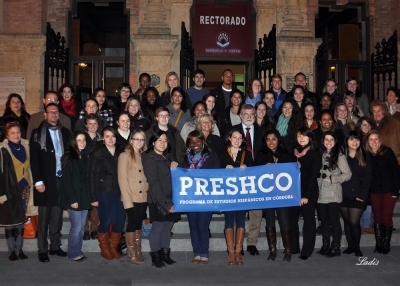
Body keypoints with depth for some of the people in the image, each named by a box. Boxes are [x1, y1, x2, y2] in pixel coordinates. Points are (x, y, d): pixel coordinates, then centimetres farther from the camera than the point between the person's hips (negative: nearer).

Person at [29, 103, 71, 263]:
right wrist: (38, 181, -12)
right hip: (46, 180, -3)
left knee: (57, 216, 10)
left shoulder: (65, 132, 11)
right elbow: (34, 159, -5)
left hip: (62, 179, 3)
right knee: (44, 217, 3)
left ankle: (55, 246, 19)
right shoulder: (38, 133, 0)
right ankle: (43, 250, 10)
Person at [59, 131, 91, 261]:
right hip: (74, 198, -6)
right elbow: (67, 180, -12)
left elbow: (87, 178, 12)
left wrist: (90, 197, 5)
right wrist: (72, 199, -16)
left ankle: (78, 251, 19)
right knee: (77, 227, -3)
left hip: (84, 197, 6)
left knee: (81, 227, 10)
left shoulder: (84, 158, 14)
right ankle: (73, 253, 11)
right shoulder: (68, 158, -7)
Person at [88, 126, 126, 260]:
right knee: (106, 222, -2)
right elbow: (91, 175, -3)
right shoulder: (97, 153, -2)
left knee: (120, 221, 2)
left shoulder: (120, 152, 8)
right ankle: (104, 248, 21)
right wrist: (93, 197, -6)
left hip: (119, 192, 4)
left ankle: (113, 247, 22)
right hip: (103, 192, -3)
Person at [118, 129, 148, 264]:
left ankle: (138, 252, 18)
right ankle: (131, 254, 8)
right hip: (132, 197, -6)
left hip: (143, 197, 6)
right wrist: (127, 199, -16)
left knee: (139, 224, 11)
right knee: (132, 223, -1)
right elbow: (122, 178, -11)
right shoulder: (125, 155, -6)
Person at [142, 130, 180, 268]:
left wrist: (176, 165, -8)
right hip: (158, 201, -6)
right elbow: (154, 183, -14)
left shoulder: (169, 157, 15)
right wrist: (166, 203, -18)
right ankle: (155, 256, 12)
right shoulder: (149, 159, -7)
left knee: (167, 227, 10)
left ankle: (165, 253, 21)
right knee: (157, 228, 0)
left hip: (171, 199, 6)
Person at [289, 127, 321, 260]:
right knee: (292, 219, 3)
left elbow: (314, 175, -7)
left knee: (308, 221, 1)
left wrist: (306, 195, -12)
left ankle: (306, 251, 7)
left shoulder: (315, 154, -1)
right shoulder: (293, 152, 12)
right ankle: (293, 248, 15)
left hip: (309, 192, -4)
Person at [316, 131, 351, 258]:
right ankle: (325, 246, 21)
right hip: (321, 194, 5)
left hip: (333, 194, -5)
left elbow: (348, 174, -5)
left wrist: (332, 179, -10)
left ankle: (336, 248, 9)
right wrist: (319, 180, -2)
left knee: (334, 221, 0)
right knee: (324, 221, 11)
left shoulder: (339, 156, -3)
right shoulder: (320, 155, 11)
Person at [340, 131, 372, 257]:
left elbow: (367, 177, -2)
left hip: (358, 196, -2)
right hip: (344, 195, 2)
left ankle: (357, 247, 11)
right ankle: (350, 246, 20)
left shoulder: (365, 157, 3)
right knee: (347, 221, 7)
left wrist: (363, 195, -10)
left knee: (354, 222, -7)